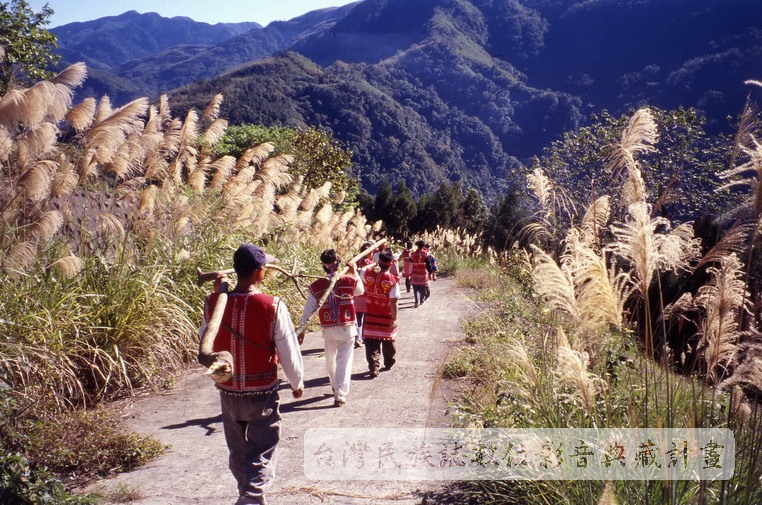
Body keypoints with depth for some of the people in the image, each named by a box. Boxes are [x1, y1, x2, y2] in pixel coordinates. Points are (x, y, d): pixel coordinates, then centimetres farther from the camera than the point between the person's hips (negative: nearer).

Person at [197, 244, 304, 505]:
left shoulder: (213, 302, -10)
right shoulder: (273, 307, -19)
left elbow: (205, 346, 5)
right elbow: (288, 353, -11)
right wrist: (297, 383, 5)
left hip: (228, 392, 4)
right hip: (262, 394, -4)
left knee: (237, 452, 22)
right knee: (261, 456, 6)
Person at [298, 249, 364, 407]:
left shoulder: (316, 286, -6)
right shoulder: (350, 281, -7)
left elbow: (308, 309, -3)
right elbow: (361, 290, 15)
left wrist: (301, 329, 4)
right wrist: (355, 272, 21)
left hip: (329, 330, 1)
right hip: (348, 329, -1)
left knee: (330, 361, 22)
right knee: (344, 362, 3)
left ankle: (335, 386, 40)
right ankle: (340, 395, -2)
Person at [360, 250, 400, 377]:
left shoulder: (367, 274, -9)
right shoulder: (393, 280, -17)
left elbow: (360, 277, 17)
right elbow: (393, 302, -17)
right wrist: (394, 319, -12)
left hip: (370, 316, 1)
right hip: (386, 318, -1)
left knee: (371, 343, 4)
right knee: (388, 341, 18)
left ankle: (373, 367, -3)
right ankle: (389, 363, 36)